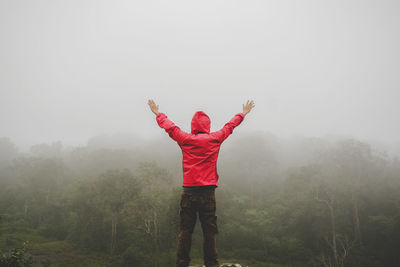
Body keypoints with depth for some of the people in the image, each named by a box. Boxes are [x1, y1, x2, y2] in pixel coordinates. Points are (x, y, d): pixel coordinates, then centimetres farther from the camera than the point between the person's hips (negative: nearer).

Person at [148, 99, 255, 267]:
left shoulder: (185, 139, 3)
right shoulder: (215, 139, 4)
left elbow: (168, 126, 19)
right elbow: (230, 126, 20)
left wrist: (157, 113, 37)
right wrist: (243, 113, 38)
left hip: (188, 191, 1)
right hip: (207, 191, -1)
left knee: (185, 230, 5)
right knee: (209, 231, 3)